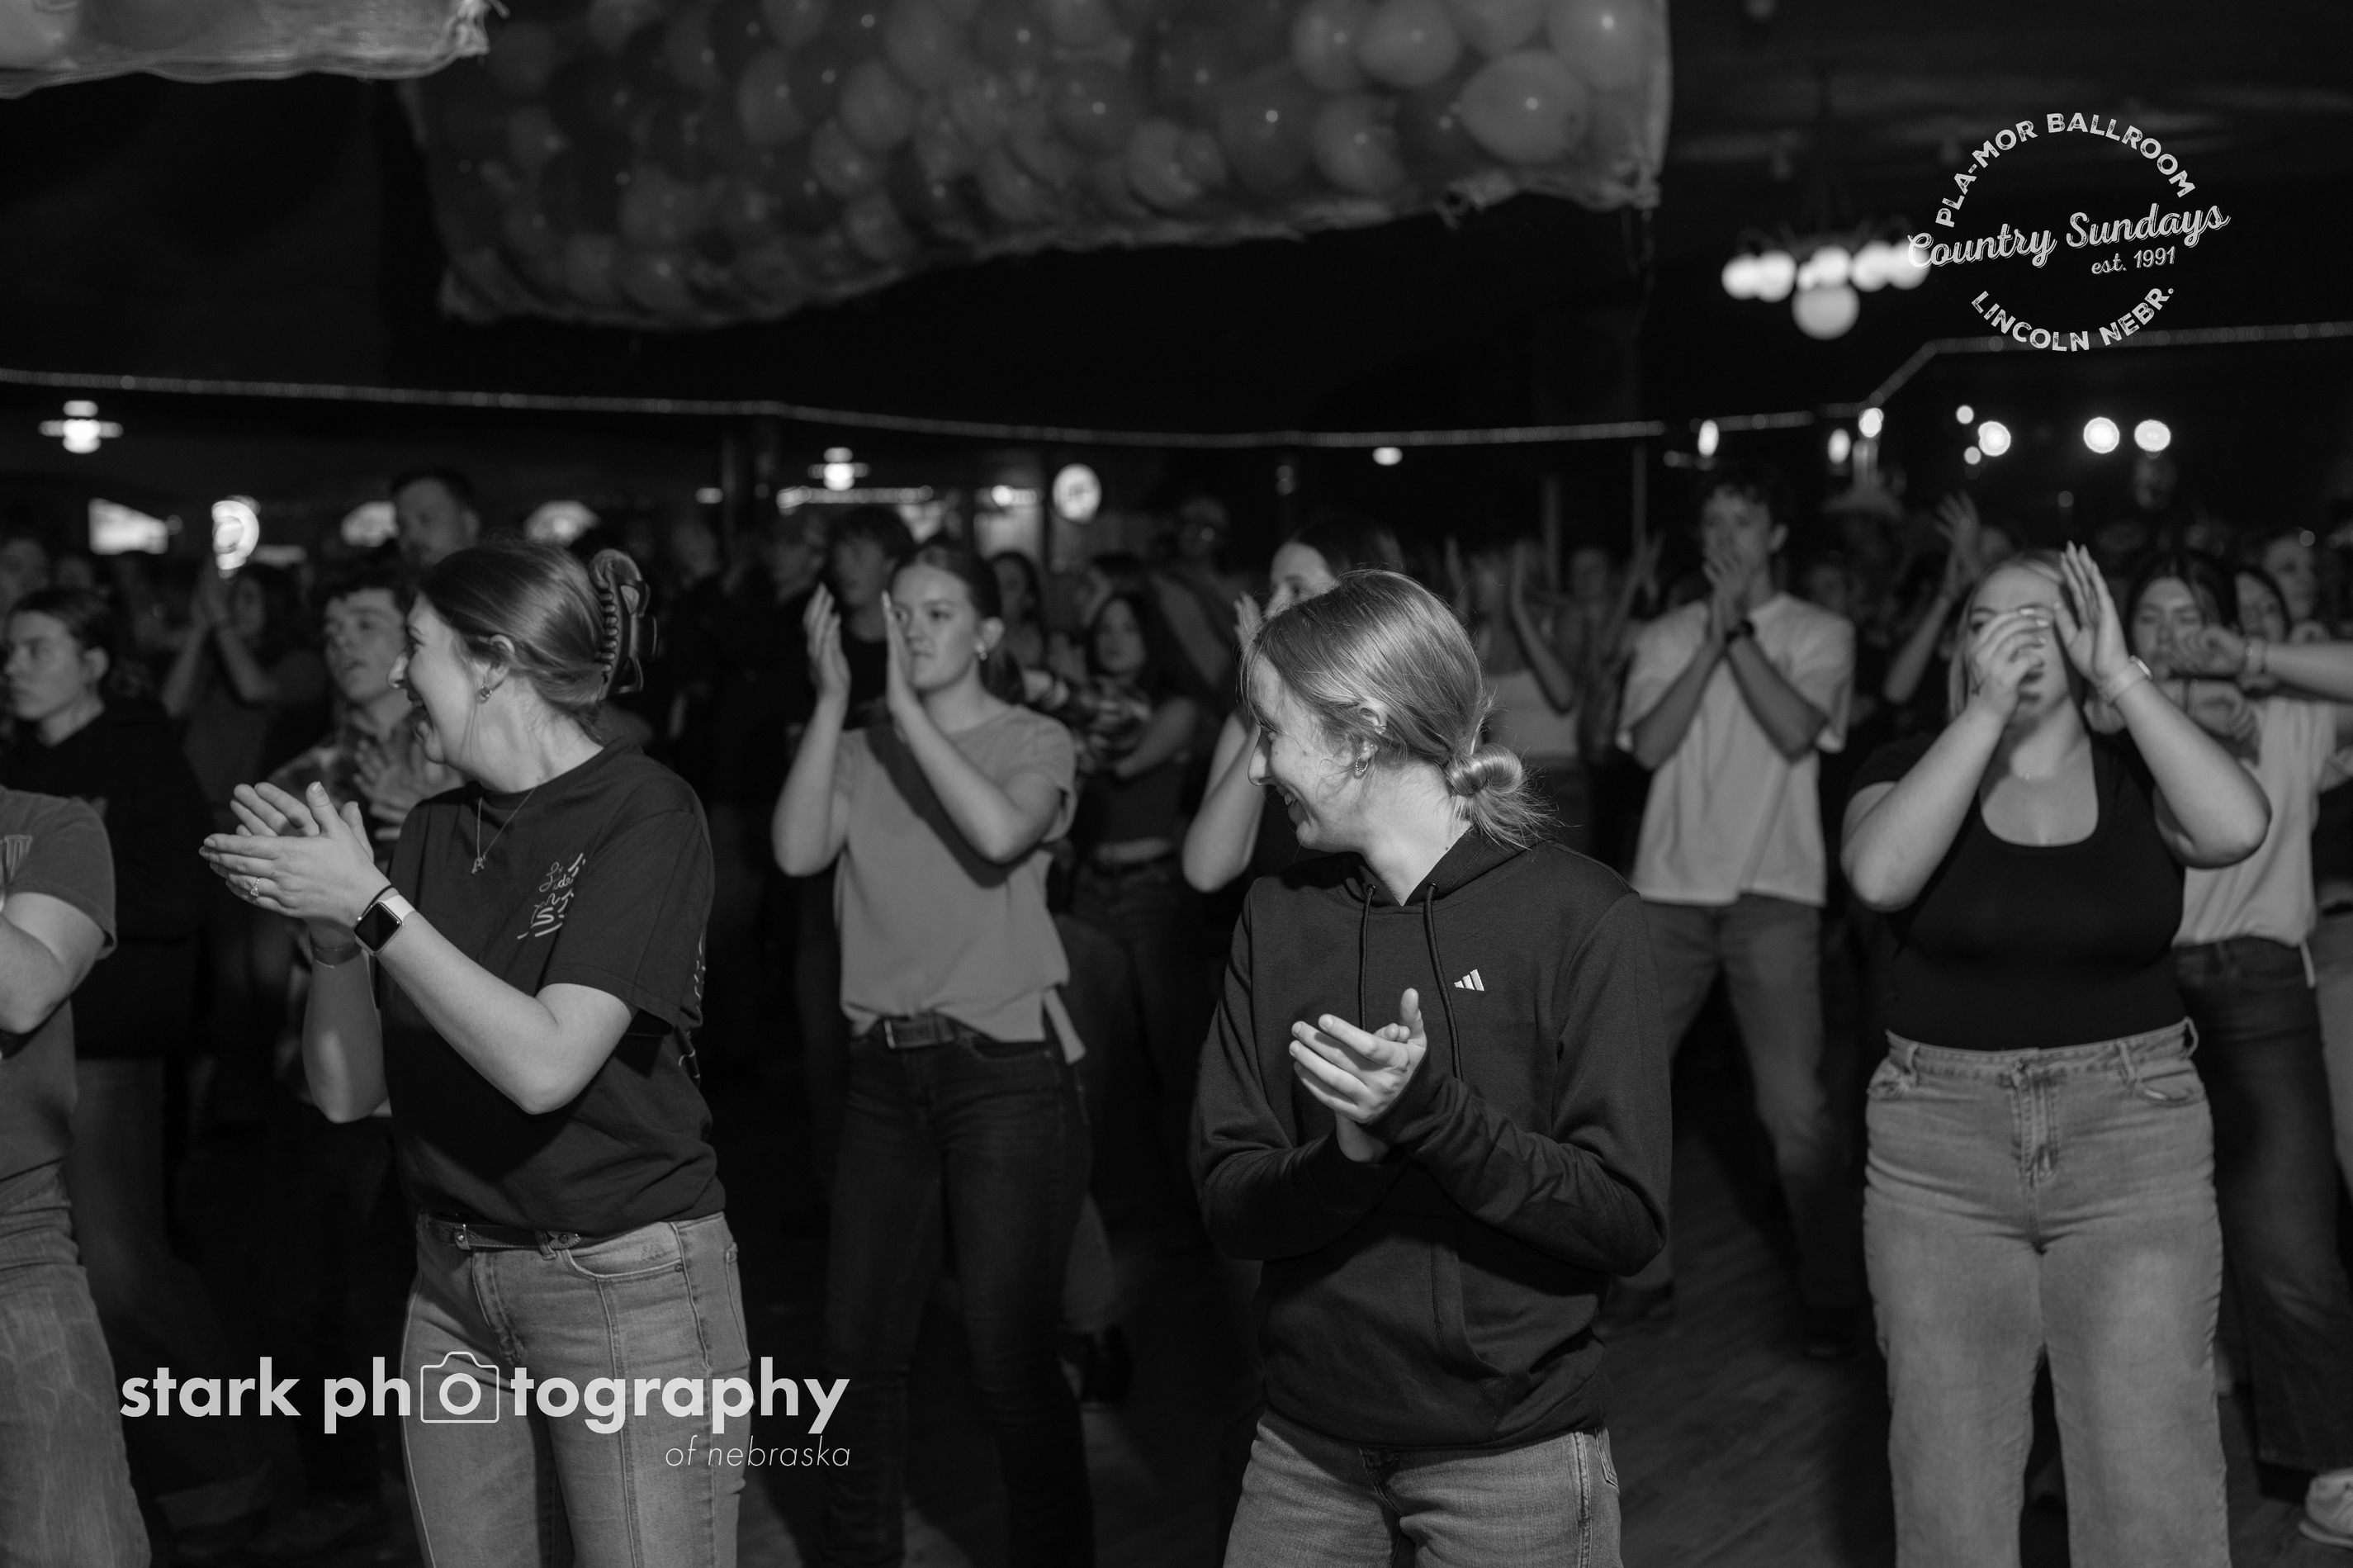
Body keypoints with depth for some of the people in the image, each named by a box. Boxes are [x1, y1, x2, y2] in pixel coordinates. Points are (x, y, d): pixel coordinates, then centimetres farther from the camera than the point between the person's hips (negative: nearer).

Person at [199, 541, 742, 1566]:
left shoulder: (643, 815, -12)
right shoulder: (435, 831, 7)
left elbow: (544, 1064, -23)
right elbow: (347, 1092, 4)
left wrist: (371, 905, -21)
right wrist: (329, 930, -12)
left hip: (626, 1282, -6)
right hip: (453, 1286, 6)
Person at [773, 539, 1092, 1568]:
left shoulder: (1035, 742, -1)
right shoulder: (861, 750, 8)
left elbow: (1000, 834, -23)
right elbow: (798, 853, -10)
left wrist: (908, 709, -19)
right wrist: (833, 701, -13)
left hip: (1006, 1071, -4)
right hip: (885, 1070, 4)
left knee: (1009, 1352, -1)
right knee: (859, 1342, 11)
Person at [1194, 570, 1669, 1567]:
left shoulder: (1577, 914, -11)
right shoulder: (1278, 917, 1)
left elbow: (1627, 1221, -14)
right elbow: (1228, 1202, -3)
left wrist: (1429, 1110, -26)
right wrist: (1346, 1156, -23)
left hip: (1511, 1454, -4)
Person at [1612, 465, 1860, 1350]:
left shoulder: (1820, 634, 4)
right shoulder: (1665, 637, 11)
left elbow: (1796, 732, -14)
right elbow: (1649, 745, -5)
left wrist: (1739, 630, -9)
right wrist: (1711, 637, -8)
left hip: (1773, 893, -3)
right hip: (1669, 887, 4)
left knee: (1793, 1107, -9)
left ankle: (1831, 1294, 6)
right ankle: (1642, 1273, 20)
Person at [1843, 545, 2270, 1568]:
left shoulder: (2138, 772, 3)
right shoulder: (1914, 767, 1)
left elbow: (2237, 828, -19)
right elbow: (1879, 875, -21)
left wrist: (2121, 678, -15)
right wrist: (1985, 710, -19)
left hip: (2136, 1144, 0)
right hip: (1938, 1150, 0)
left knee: (2150, 1477, 0)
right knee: (1946, 1476, 8)